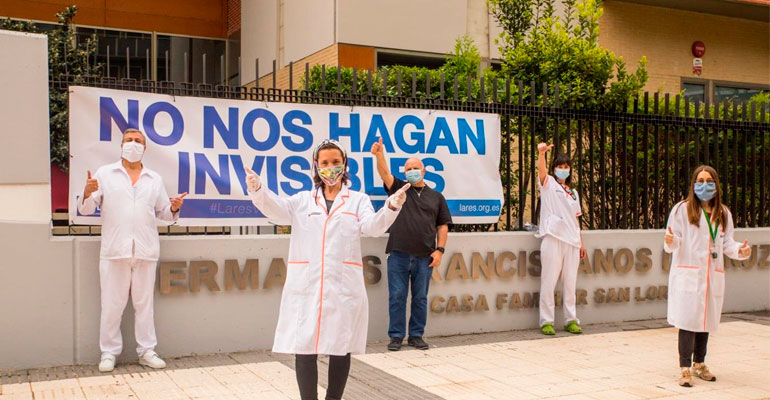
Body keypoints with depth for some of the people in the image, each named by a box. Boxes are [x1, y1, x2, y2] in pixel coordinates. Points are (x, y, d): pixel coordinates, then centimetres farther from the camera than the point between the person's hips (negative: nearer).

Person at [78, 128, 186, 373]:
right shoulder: (104, 174, 7)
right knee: (112, 304, 2)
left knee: (144, 303, 7)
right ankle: (109, 352, 13)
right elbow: (86, 209, 4)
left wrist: (174, 208, -7)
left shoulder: (154, 179, 14)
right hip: (115, 249, -2)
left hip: (146, 250, 2)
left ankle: (146, 351, 15)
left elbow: (163, 212, 15)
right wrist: (88, 193, -17)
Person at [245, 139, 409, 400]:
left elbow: (372, 226, -5)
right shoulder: (302, 200, 15)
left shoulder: (358, 200, 12)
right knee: (304, 348, 0)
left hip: (343, 285, 0)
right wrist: (258, 191, -24)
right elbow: (276, 210, -1)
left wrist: (391, 207, -27)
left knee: (340, 348, 6)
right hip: (305, 285, 1)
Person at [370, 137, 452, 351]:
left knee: (420, 298, 7)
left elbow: (443, 225, 12)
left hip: (424, 257, 1)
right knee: (397, 297, 2)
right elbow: (385, 173, -7)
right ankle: (396, 336, 11)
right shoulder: (399, 189, 11)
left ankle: (416, 335, 18)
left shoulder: (436, 197, 14)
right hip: (398, 254, -1)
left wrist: (439, 249, 1)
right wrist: (379, 155, -25)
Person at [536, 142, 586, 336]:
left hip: (571, 242, 5)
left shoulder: (573, 193, 22)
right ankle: (546, 321, 1)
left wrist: (581, 242, 16)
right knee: (549, 282, -4)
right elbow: (542, 170, -16)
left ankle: (571, 320, 15)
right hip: (553, 240, -5)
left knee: (570, 283, 8)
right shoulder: (549, 184, 6)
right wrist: (541, 153, -35)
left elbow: (576, 219, 22)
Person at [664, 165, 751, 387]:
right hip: (688, 275, -5)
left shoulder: (723, 213, 11)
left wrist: (740, 250, -10)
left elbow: (727, 243, 10)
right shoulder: (682, 209, -3)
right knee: (688, 321, -8)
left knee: (706, 321, 12)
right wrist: (670, 242, -30)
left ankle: (699, 364, 26)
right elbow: (674, 240, -7)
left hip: (713, 276, 5)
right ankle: (685, 369, -3)